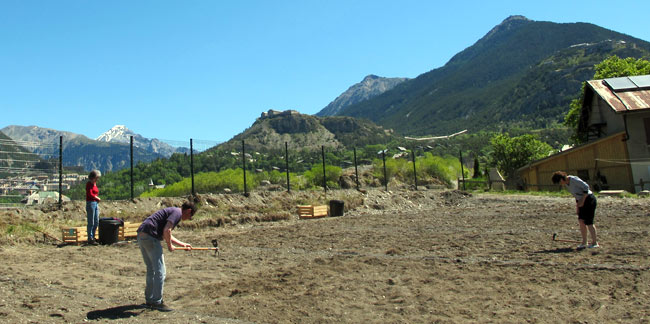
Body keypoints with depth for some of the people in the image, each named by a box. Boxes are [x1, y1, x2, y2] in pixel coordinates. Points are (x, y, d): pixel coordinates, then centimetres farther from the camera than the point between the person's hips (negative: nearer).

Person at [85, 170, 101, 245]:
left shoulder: (95, 184, 16)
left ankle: (92, 237, 22)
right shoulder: (89, 184, -9)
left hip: (96, 204, 8)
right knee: (91, 223, -4)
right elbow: (90, 194, -18)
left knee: (96, 222, 11)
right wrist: (98, 198, -6)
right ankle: (90, 239, 0)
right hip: (90, 203, -8)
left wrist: (97, 200, 9)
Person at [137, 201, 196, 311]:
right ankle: (157, 302, 2)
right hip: (150, 237, -11)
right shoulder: (177, 213, -6)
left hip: (141, 235, 11)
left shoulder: (172, 211, 24)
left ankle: (149, 299, 29)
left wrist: (182, 244, 38)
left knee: (151, 270, 20)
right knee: (160, 271, -4)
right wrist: (170, 246, -4)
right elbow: (166, 230, -20)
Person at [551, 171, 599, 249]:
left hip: (589, 199, -9)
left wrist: (582, 201, -19)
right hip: (582, 201, 9)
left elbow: (586, 187, -20)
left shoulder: (573, 180, -22)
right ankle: (584, 242, 11)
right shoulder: (566, 184, 5)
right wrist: (577, 205, 11)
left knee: (588, 222, -7)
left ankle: (595, 243, 4)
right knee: (581, 221, 5)